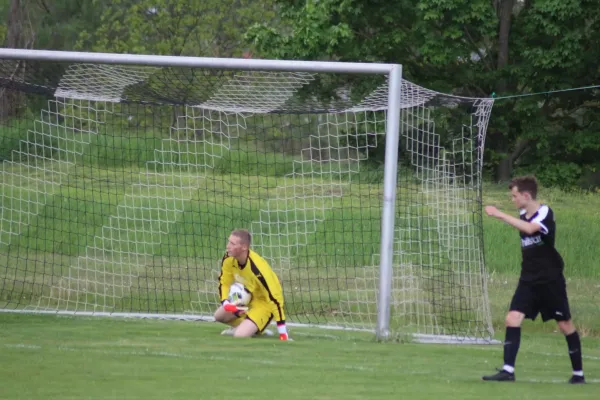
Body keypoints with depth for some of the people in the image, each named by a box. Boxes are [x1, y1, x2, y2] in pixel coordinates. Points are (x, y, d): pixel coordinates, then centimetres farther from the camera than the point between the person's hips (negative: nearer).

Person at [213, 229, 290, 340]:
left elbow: (275, 299, -33)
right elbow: (224, 283, 2)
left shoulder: (258, 269, -37)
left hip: (265, 304, -8)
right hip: (247, 299, 8)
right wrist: (226, 303, -20)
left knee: (240, 335, -21)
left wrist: (283, 333, -33)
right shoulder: (228, 259, -16)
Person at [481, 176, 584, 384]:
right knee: (512, 318, -11)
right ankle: (508, 370, -15)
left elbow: (530, 228, -36)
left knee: (565, 324, 3)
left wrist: (500, 215, -34)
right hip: (528, 280, 6)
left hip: (550, 280, -6)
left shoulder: (545, 213, -15)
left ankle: (578, 373, 16)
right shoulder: (524, 216, 7)